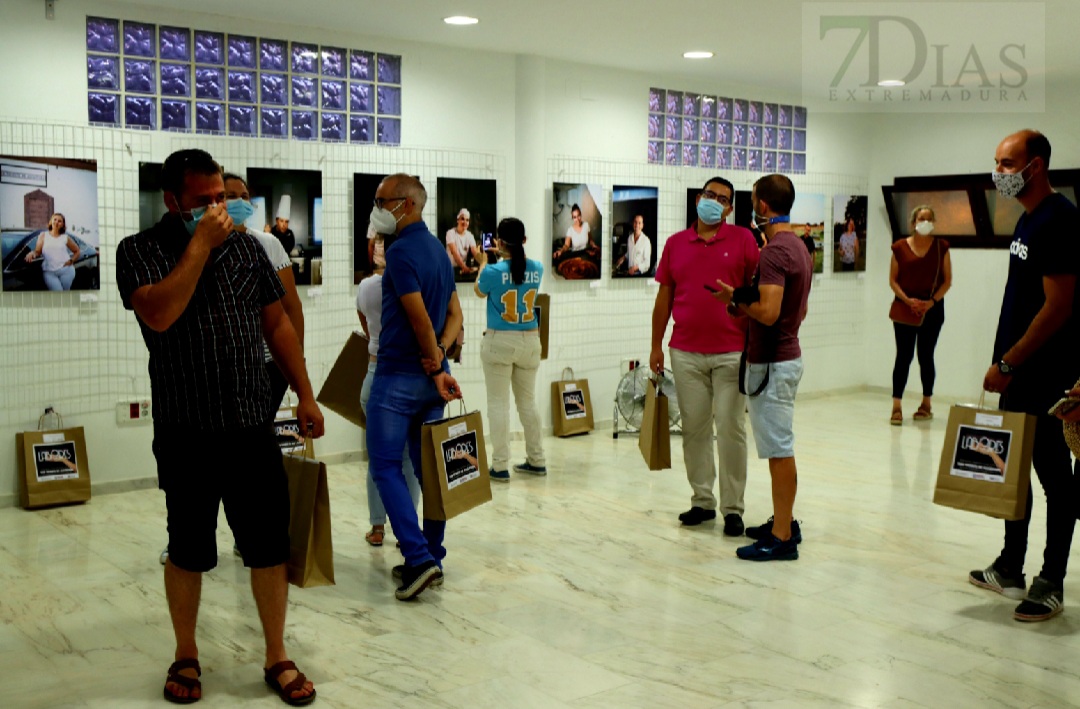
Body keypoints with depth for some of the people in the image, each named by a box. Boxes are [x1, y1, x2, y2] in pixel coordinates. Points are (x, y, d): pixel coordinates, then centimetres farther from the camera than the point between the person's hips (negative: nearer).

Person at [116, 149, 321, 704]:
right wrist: (200, 244, -15)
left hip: (252, 426, 3)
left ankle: (277, 658, 20)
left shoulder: (247, 247, 9)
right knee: (188, 550, 11)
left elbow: (277, 324, 13)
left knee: (270, 544, 6)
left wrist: (305, 395, 10)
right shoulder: (140, 251, -2)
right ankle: (186, 657, 30)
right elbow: (159, 314, -21)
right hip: (186, 432, -3)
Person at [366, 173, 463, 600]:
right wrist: (439, 357, -4)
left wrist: (436, 367, -9)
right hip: (431, 377, 8)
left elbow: (421, 320, -19)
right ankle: (432, 559, 17)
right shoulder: (438, 250, 13)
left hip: (398, 376, -8)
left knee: (385, 467, -1)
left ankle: (418, 557, -9)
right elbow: (454, 316, 11)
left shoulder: (401, 252, -15)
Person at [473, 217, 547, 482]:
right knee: (528, 401, 16)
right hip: (530, 341, 4)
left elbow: (479, 291, 9)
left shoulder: (493, 271, -13)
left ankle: (500, 466, 2)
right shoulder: (536, 269, -2)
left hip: (499, 341, -4)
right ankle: (536, 460, 23)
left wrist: (483, 262, 23)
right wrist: (511, 254, 32)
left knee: (498, 404, 1)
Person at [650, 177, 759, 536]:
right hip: (686, 353, 3)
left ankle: (733, 508, 8)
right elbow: (664, 297, 11)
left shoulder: (742, 239, 2)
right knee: (694, 428, 7)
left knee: (731, 429, 0)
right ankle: (702, 500, 18)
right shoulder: (676, 243, 8)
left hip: (732, 352, -2)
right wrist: (656, 345, 10)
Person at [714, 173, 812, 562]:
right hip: (786, 354, 10)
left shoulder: (774, 252, -19)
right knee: (780, 446, 17)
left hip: (772, 363, -10)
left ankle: (782, 538, 2)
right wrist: (745, 302, 19)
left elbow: (768, 312, -28)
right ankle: (783, 522, 27)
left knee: (779, 449, -5)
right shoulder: (798, 247, 13)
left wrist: (736, 299, -11)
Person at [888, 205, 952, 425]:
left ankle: (926, 404, 19)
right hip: (904, 308, 0)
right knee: (903, 356, -4)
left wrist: (932, 301, -11)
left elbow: (947, 280, 3)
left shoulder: (941, 247, 3)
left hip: (932, 308, 1)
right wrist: (908, 300, -12)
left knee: (926, 356, 6)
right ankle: (896, 407, -4)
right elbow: (892, 280, 2)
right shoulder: (900, 247, 2)